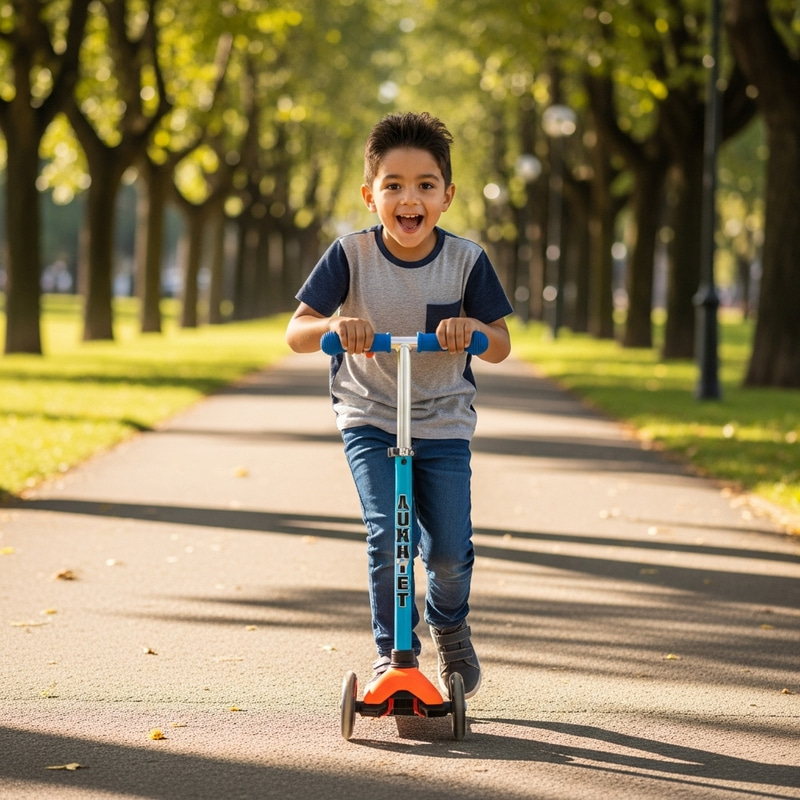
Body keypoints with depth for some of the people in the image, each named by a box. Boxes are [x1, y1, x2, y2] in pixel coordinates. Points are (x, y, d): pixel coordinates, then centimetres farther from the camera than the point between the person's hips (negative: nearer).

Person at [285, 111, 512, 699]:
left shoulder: (466, 260, -8)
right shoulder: (351, 256, -11)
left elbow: (501, 345, -7)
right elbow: (296, 333, -12)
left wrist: (472, 328, -30)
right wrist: (334, 325, -34)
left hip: (443, 424, 1)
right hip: (370, 420, -1)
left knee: (450, 550, -4)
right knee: (389, 539, -17)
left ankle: (450, 626, 30)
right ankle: (392, 649, 6)